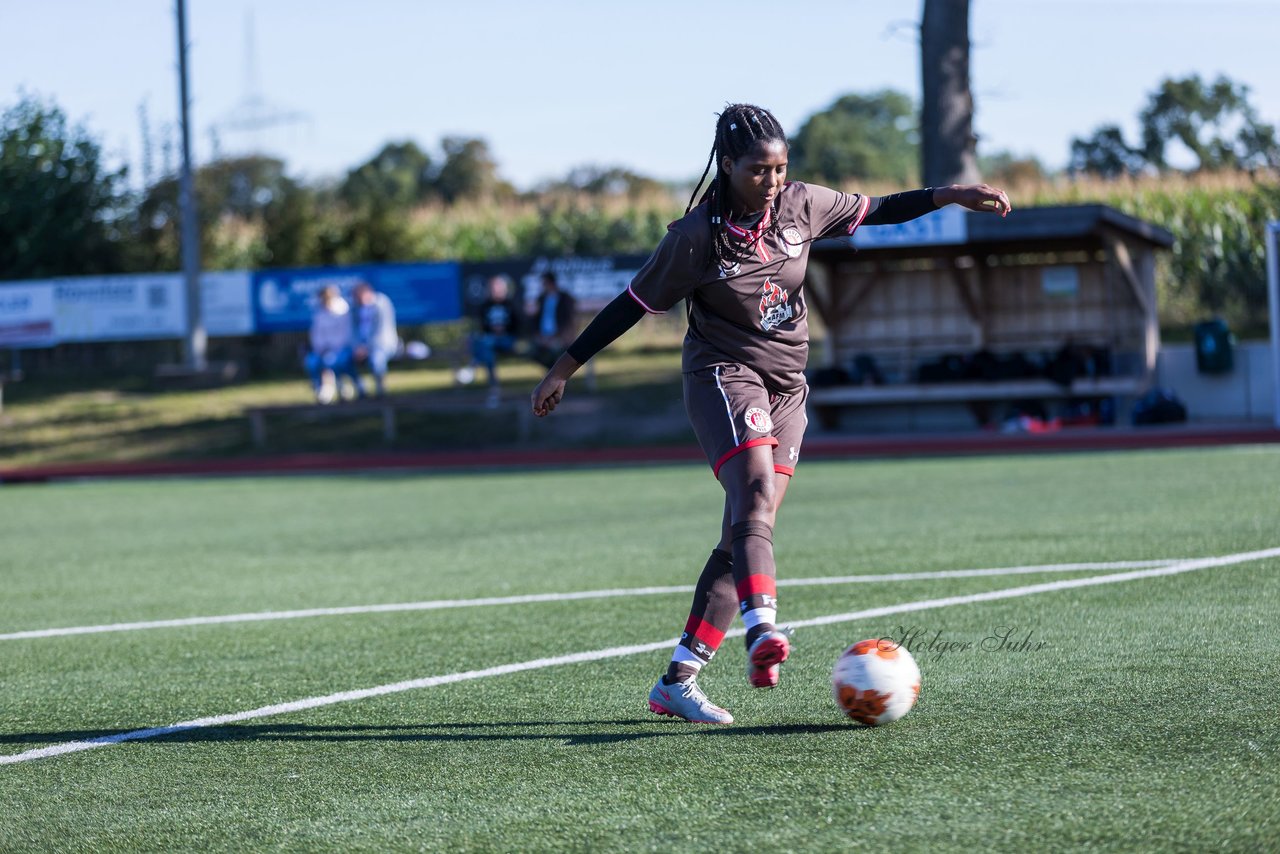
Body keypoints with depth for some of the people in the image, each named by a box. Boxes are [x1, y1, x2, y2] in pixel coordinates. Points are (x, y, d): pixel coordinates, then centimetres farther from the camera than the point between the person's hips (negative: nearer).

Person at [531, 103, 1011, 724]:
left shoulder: (799, 206, 0)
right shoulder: (696, 237, -11)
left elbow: (876, 211, 14)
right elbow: (633, 304, -4)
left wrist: (951, 197, 6)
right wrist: (564, 369, -2)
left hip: (786, 387, 5)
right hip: (724, 375, -5)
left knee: (745, 533, -1)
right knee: (755, 494, -31)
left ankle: (676, 682, 1)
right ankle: (762, 631, -51)